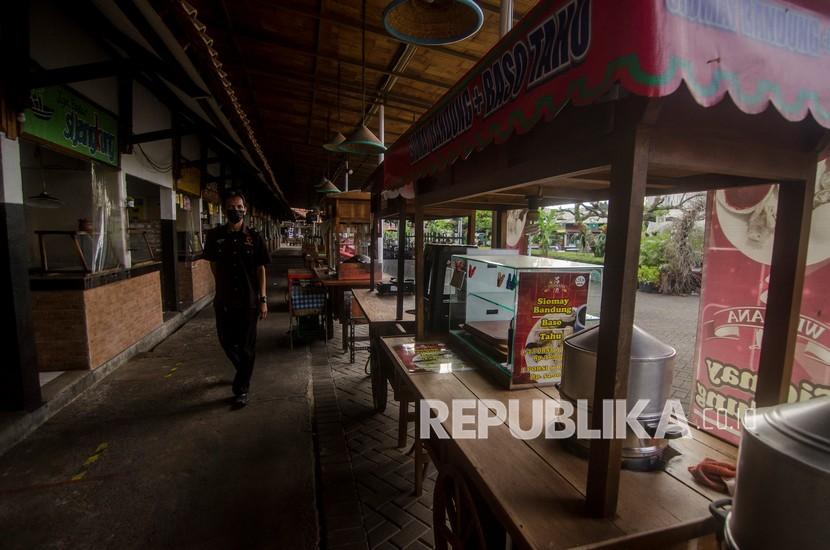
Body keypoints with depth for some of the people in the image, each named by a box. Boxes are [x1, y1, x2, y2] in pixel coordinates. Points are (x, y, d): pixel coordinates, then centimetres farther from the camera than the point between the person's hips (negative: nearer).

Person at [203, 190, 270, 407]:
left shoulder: (254, 237, -4)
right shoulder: (215, 236, 0)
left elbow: (260, 270, -1)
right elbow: (213, 265, 12)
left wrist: (263, 299, -5)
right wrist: (224, 286, 12)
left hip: (249, 300, -2)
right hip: (224, 299, 2)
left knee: (246, 346, 4)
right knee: (227, 341, 14)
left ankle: (242, 389, 18)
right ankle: (242, 370, 43)